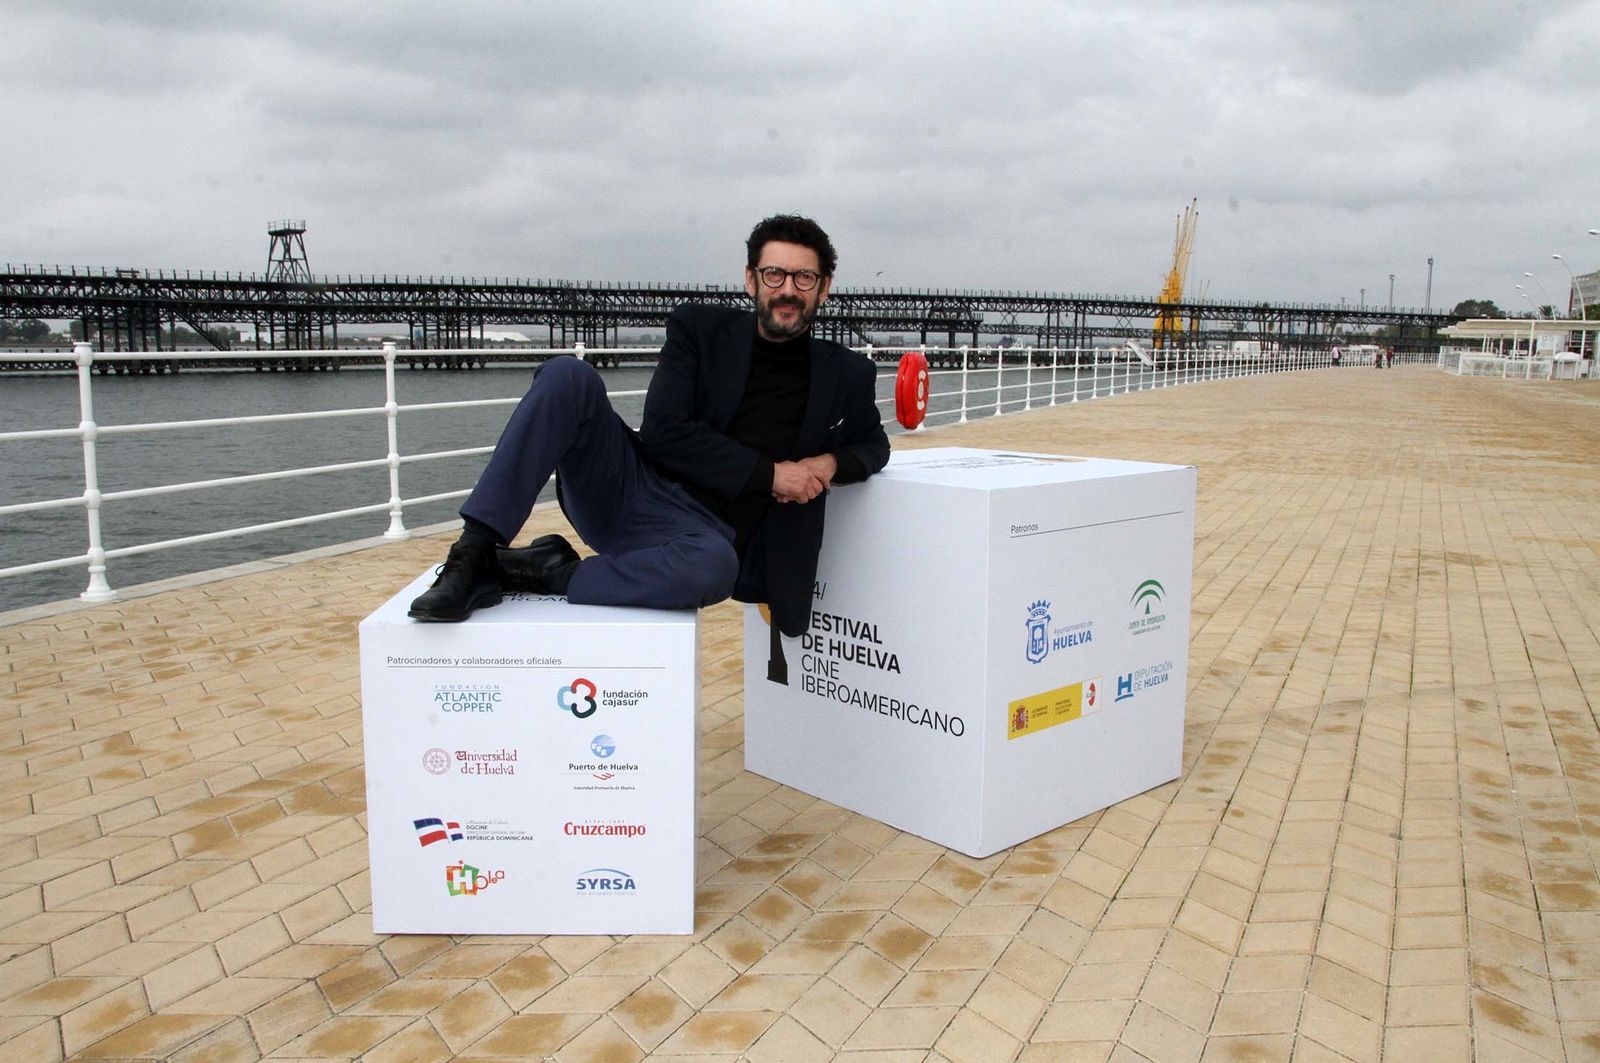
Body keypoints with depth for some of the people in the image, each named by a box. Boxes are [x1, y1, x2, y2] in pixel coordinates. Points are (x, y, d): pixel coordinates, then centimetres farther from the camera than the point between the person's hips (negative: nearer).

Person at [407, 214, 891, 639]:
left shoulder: (845, 374, 9)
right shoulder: (700, 329, 4)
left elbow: (872, 445, 22)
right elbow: (662, 432, -6)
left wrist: (831, 463, -2)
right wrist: (767, 473, -11)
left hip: (704, 531, -1)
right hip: (631, 488, 1)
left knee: (715, 566, -40)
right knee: (566, 374, -23)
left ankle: (546, 573, -19)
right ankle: (475, 550, -26)